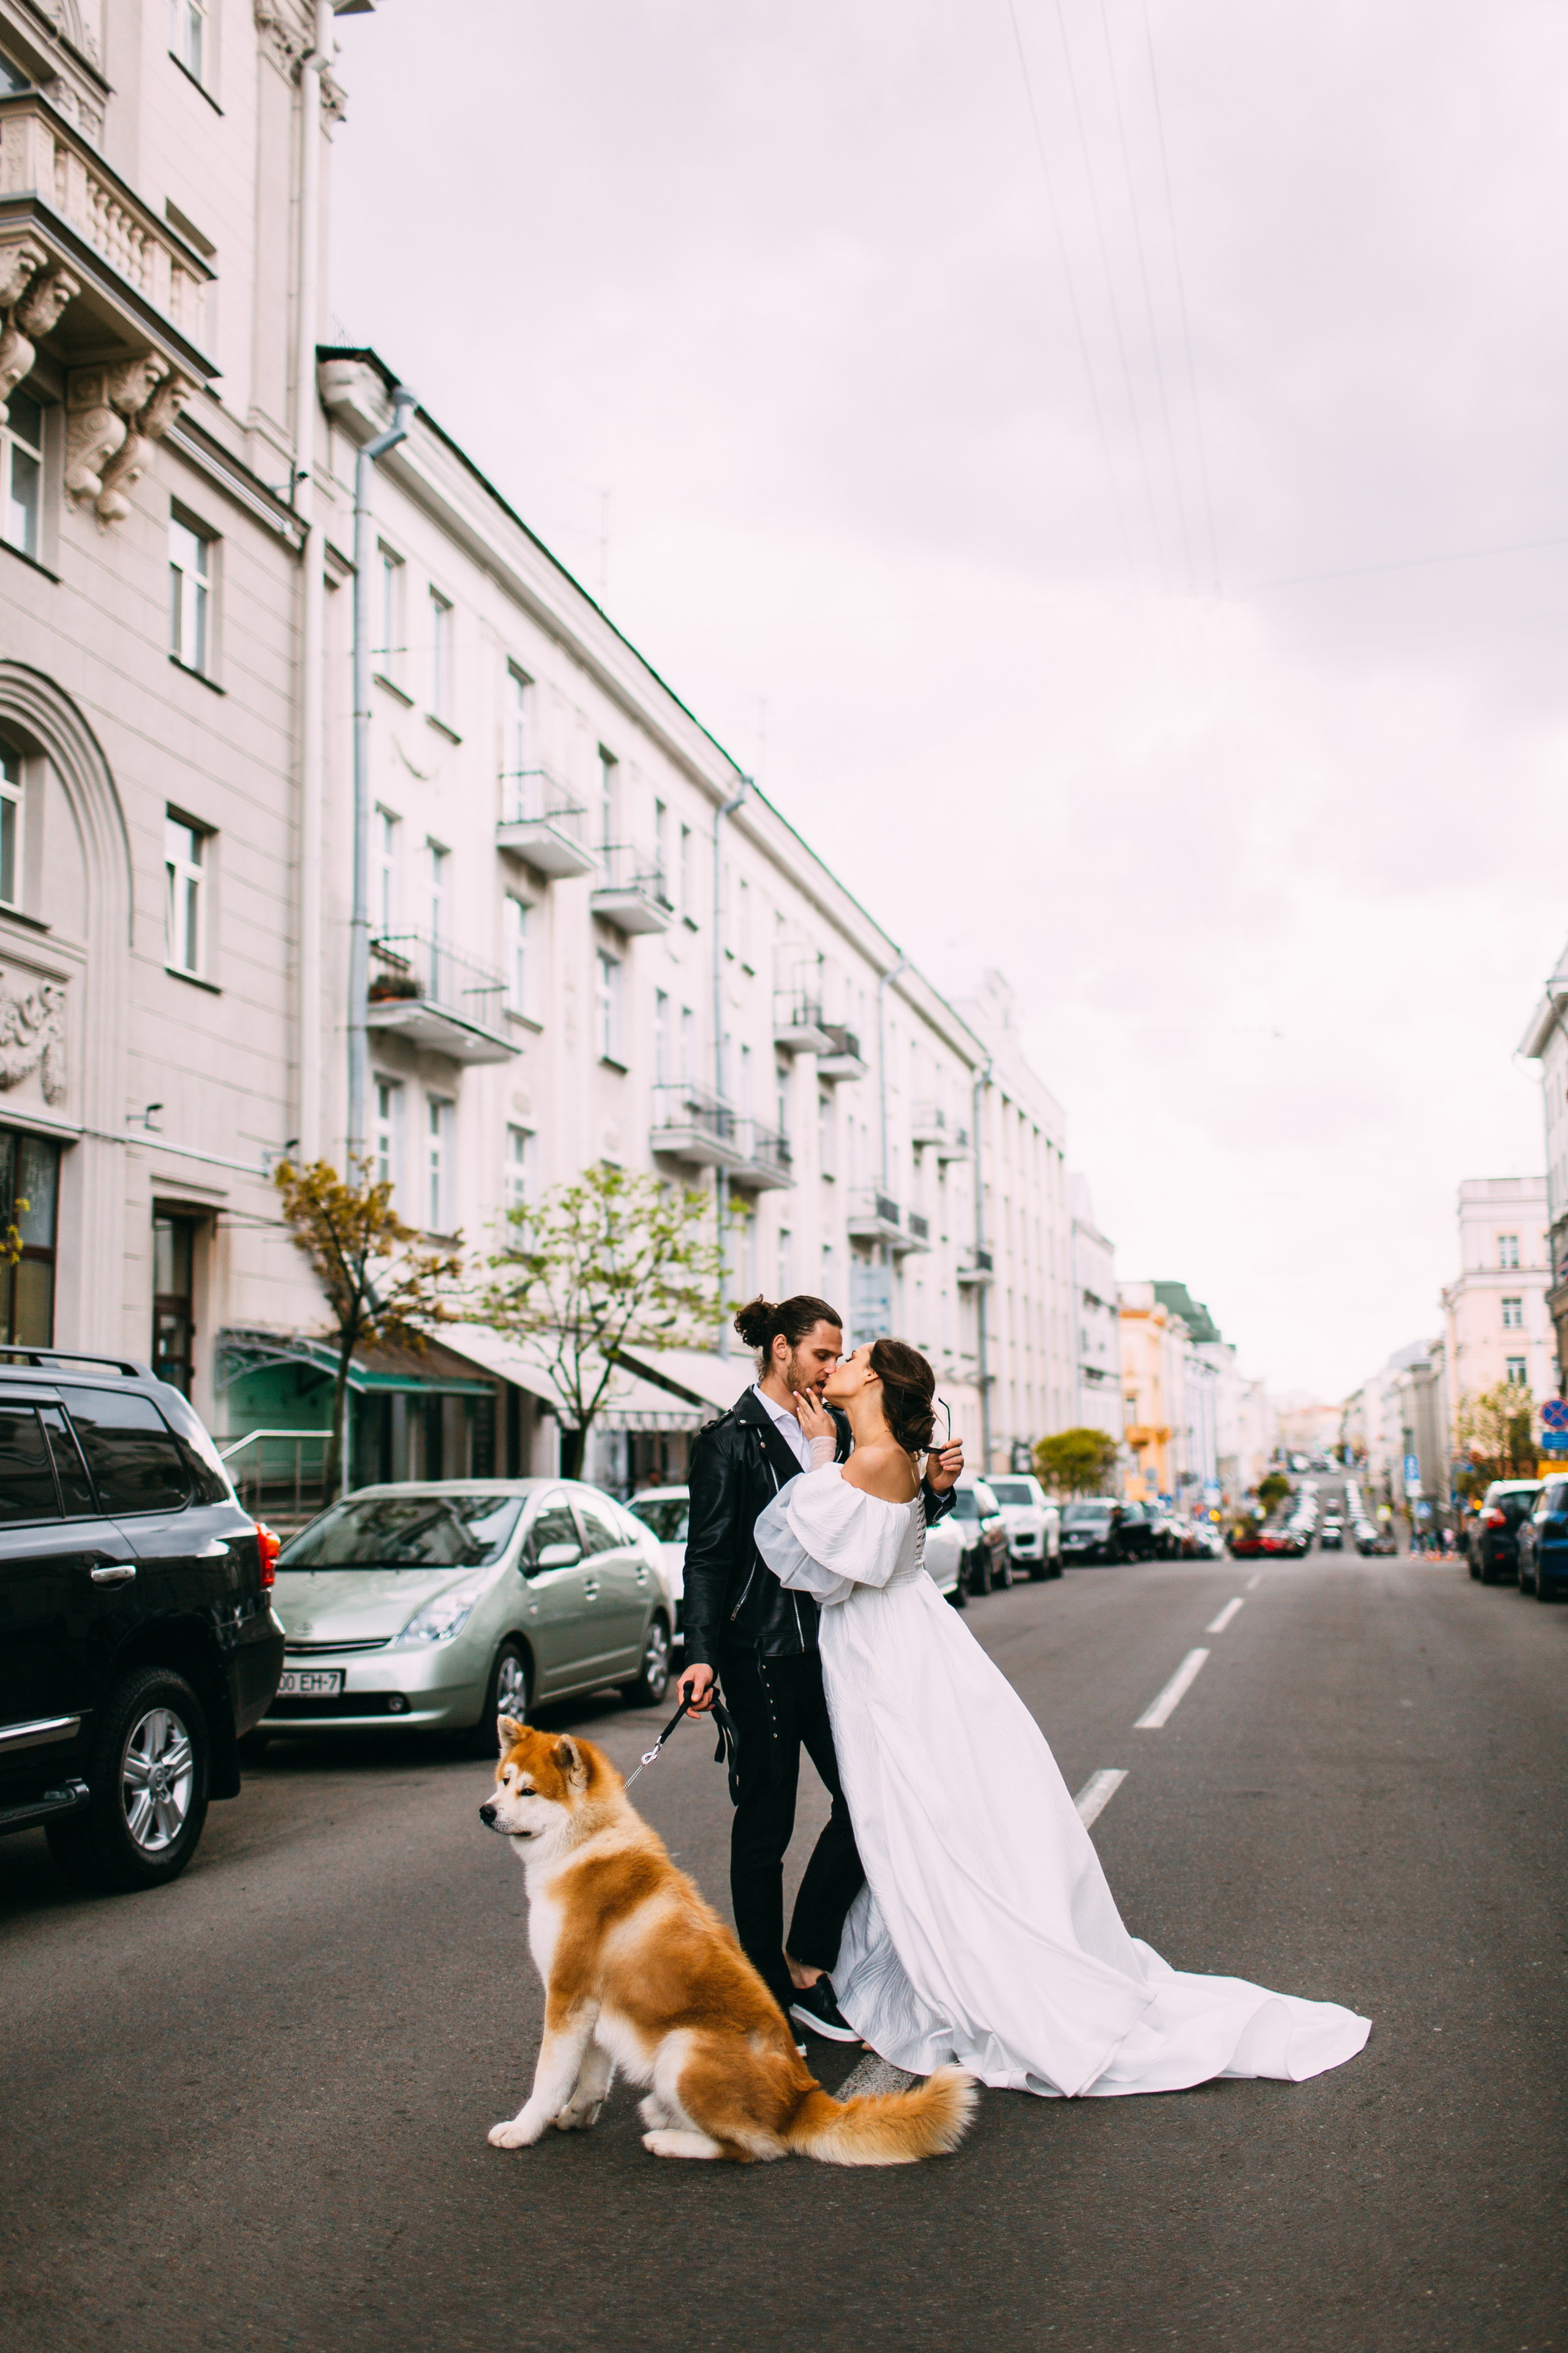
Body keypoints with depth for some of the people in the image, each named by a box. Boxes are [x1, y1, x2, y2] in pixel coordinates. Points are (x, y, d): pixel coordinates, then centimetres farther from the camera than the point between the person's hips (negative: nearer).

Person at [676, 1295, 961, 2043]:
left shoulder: (837, 1429, 12)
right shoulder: (731, 1439, -7)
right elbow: (707, 1555, -10)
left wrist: (935, 1488, 1)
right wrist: (702, 1655, -18)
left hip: (830, 1646, 7)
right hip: (762, 1653, -6)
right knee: (765, 1824, 4)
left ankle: (807, 1967, 17)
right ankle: (767, 1995, 17)